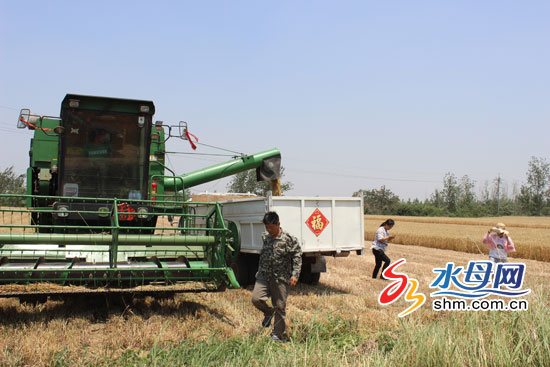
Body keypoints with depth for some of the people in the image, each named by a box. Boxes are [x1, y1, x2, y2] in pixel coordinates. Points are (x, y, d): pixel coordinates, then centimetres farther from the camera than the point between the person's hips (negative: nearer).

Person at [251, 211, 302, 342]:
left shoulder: (289, 239, -7)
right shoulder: (265, 237, 8)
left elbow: (297, 257, -5)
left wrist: (295, 274, -14)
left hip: (281, 278, -4)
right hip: (264, 276, 4)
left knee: (280, 306, 2)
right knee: (256, 298, -14)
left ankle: (277, 334, 19)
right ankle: (269, 312, 19)